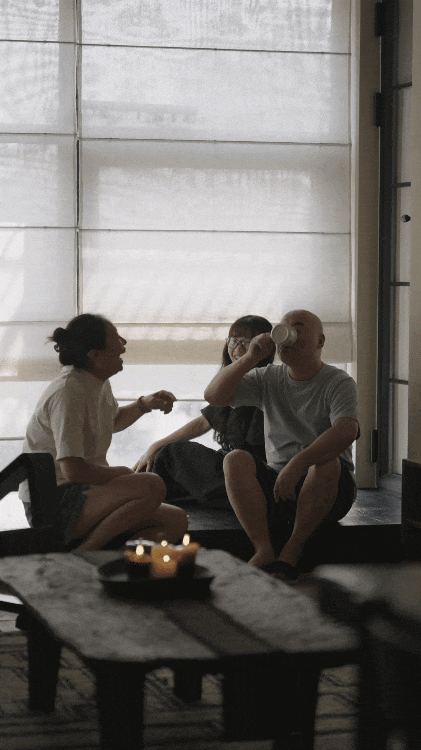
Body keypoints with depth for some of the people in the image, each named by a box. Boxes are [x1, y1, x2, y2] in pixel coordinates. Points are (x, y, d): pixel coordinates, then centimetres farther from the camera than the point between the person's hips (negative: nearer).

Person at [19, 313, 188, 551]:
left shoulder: (99, 384, 11)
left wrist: (145, 404, 16)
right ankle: (81, 554, -18)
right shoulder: (68, 392, -19)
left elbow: (114, 421, 35)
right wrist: (124, 473, -12)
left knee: (176, 521, -2)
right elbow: (72, 469, -26)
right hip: (52, 505, -10)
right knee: (152, 486, -28)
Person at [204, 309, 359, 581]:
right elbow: (214, 396, -1)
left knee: (327, 461, -35)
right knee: (235, 460, -22)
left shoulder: (339, 383, -3)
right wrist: (250, 358, -15)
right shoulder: (268, 379, 10)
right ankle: (265, 550, -26)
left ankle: (293, 549, -23)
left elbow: (346, 432, -23)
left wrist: (298, 464, -37)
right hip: (276, 486, 3)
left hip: (328, 488, -3)